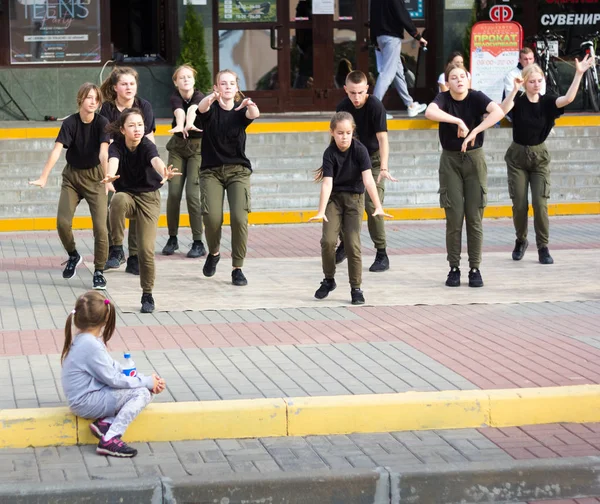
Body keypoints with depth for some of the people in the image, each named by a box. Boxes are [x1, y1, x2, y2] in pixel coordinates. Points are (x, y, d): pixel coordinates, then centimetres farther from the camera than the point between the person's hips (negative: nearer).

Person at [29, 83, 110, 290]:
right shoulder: (70, 123, -14)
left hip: (94, 176, -1)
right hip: (72, 175, 1)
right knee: (62, 222, -10)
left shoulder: (102, 123, -15)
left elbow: (103, 152, -28)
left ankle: (99, 271, 4)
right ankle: (73, 256, 19)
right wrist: (43, 177, -36)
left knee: (100, 226, -10)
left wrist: (107, 177, -43)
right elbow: (57, 150, -24)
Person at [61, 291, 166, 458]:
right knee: (142, 394, -14)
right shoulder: (92, 346, -23)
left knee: (142, 387, 9)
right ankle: (109, 440, -20)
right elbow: (113, 379, -20)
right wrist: (147, 382, -9)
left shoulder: (83, 339, 8)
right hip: (86, 403, -10)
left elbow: (114, 366, 11)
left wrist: (146, 380, 2)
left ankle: (105, 423, -3)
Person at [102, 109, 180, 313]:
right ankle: (117, 248, -23)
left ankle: (147, 295, 10)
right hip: (126, 195, 1)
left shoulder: (147, 146, -20)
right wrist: (110, 175, -62)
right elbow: (113, 161, -38)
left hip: (149, 198, -1)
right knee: (119, 199, -37)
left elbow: (156, 160, -42)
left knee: (146, 249, -8)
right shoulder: (117, 146, -16)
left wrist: (164, 173, -66)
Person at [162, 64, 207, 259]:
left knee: (192, 193, -12)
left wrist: (189, 124, -59)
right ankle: (172, 238, 11)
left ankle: (198, 243, -5)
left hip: (198, 147, -3)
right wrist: (180, 126, -54)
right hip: (177, 146, 3)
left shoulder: (199, 97, -14)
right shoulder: (175, 97, -8)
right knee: (174, 193, -4)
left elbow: (193, 110, -37)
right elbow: (180, 113, -31)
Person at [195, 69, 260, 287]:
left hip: (238, 170, 1)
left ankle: (237, 268, -3)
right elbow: (202, 108, -26)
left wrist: (250, 106, -46)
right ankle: (213, 253, 16)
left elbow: (254, 115, -22)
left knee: (239, 218, -16)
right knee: (212, 217, -17)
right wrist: (212, 98, -50)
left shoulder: (240, 110, 2)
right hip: (211, 171, -1)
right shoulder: (211, 109, -1)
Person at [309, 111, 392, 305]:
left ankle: (356, 287, 2)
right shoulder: (330, 153, -15)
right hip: (334, 197, 1)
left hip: (355, 197, -1)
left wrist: (378, 206, -32)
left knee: (353, 243, -9)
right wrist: (321, 211, -32)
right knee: (328, 240, -13)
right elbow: (327, 183, -22)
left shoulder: (360, 150, -16)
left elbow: (368, 179, -23)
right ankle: (329, 280, 10)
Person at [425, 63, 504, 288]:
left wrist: (473, 132, -33)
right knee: (454, 218, 0)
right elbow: (430, 112, -29)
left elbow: (498, 112, -28)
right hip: (450, 160, 0)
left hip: (474, 159, 0)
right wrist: (458, 121, -35)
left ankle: (475, 269, 7)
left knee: (474, 217, 0)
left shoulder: (476, 97, -9)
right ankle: (454, 268, 8)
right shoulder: (444, 98, -7)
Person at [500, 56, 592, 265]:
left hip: (539, 157, 1)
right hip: (518, 156, -1)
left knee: (540, 203, -9)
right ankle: (521, 241, 24)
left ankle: (543, 247, 0)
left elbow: (568, 99, -23)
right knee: (519, 204, 1)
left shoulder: (547, 101, -5)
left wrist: (579, 74, -30)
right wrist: (515, 89, -39)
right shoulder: (518, 101, -8)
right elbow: (503, 109, -29)